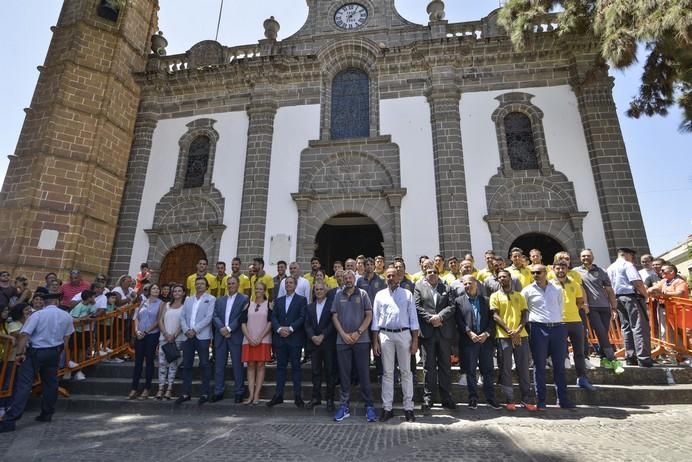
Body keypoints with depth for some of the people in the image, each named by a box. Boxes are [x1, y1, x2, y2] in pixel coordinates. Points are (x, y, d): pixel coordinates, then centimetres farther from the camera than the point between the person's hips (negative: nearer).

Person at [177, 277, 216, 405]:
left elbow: (208, 317, -9)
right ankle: (186, 393, 18)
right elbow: (182, 317, 9)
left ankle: (205, 394, 8)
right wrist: (186, 330, -7)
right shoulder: (188, 299, 17)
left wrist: (195, 330, -14)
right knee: (186, 365, 8)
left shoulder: (211, 299, 1)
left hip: (202, 336, -5)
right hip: (187, 336, 5)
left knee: (204, 365, 0)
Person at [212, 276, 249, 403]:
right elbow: (215, 316, 5)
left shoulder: (244, 299, 0)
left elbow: (241, 317, -9)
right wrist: (221, 328, -11)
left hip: (236, 337, -4)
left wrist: (229, 328, -16)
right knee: (219, 365, 9)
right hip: (220, 336, 4)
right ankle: (218, 392, 20)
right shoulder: (219, 300, 15)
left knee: (237, 365, 1)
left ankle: (238, 392, 11)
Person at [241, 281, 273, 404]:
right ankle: (251, 395, 8)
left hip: (263, 340, -2)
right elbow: (243, 323, 5)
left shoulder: (269, 305, 2)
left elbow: (270, 323, -4)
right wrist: (249, 338, -7)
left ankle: (257, 395, 5)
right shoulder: (248, 305, 9)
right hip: (249, 340, 2)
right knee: (250, 366, 4)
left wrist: (260, 338, -11)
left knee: (260, 366, 0)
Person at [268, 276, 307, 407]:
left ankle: (297, 396, 10)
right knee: (280, 367, 9)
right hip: (280, 338, 3)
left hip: (295, 338, -3)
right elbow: (273, 317, 6)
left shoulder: (302, 300, 3)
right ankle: (278, 395, 16)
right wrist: (279, 329, -11)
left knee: (295, 367, 3)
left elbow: (302, 317, -7)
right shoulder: (278, 300, 14)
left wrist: (290, 328, -15)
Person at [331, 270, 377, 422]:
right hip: (342, 340, 2)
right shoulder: (338, 295, 7)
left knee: (364, 374, 3)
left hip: (361, 340, -2)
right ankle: (344, 406, 19)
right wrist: (343, 334, -7)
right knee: (344, 374, 8)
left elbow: (369, 315, -1)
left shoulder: (362, 294, 2)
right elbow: (335, 316, 5)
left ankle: (369, 406, 13)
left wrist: (358, 333, -10)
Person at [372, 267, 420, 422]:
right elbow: (375, 318, 6)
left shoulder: (407, 294, 7)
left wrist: (415, 339, -2)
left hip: (404, 334, 0)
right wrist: (375, 341, 1)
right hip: (385, 335, 1)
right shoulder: (380, 295, 8)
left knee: (406, 372, 6)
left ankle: (408, 408, 16)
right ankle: (387, 408, 16)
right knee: (387, 372, 7)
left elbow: (413, 317, 4)